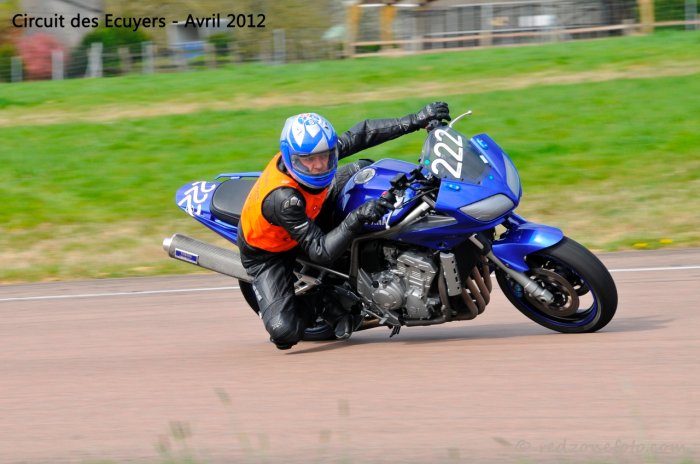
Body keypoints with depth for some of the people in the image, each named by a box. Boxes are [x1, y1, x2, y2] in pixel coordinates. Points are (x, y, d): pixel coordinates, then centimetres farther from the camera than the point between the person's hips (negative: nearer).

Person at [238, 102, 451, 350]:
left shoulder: (313, 151, -24)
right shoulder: (282, 198, -43)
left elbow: (361, 134, -11)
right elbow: (320, 252, -40)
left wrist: (415, 121, -18)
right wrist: (356, 218, -50)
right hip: (269, 253, -7)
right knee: (284, 333, -25)